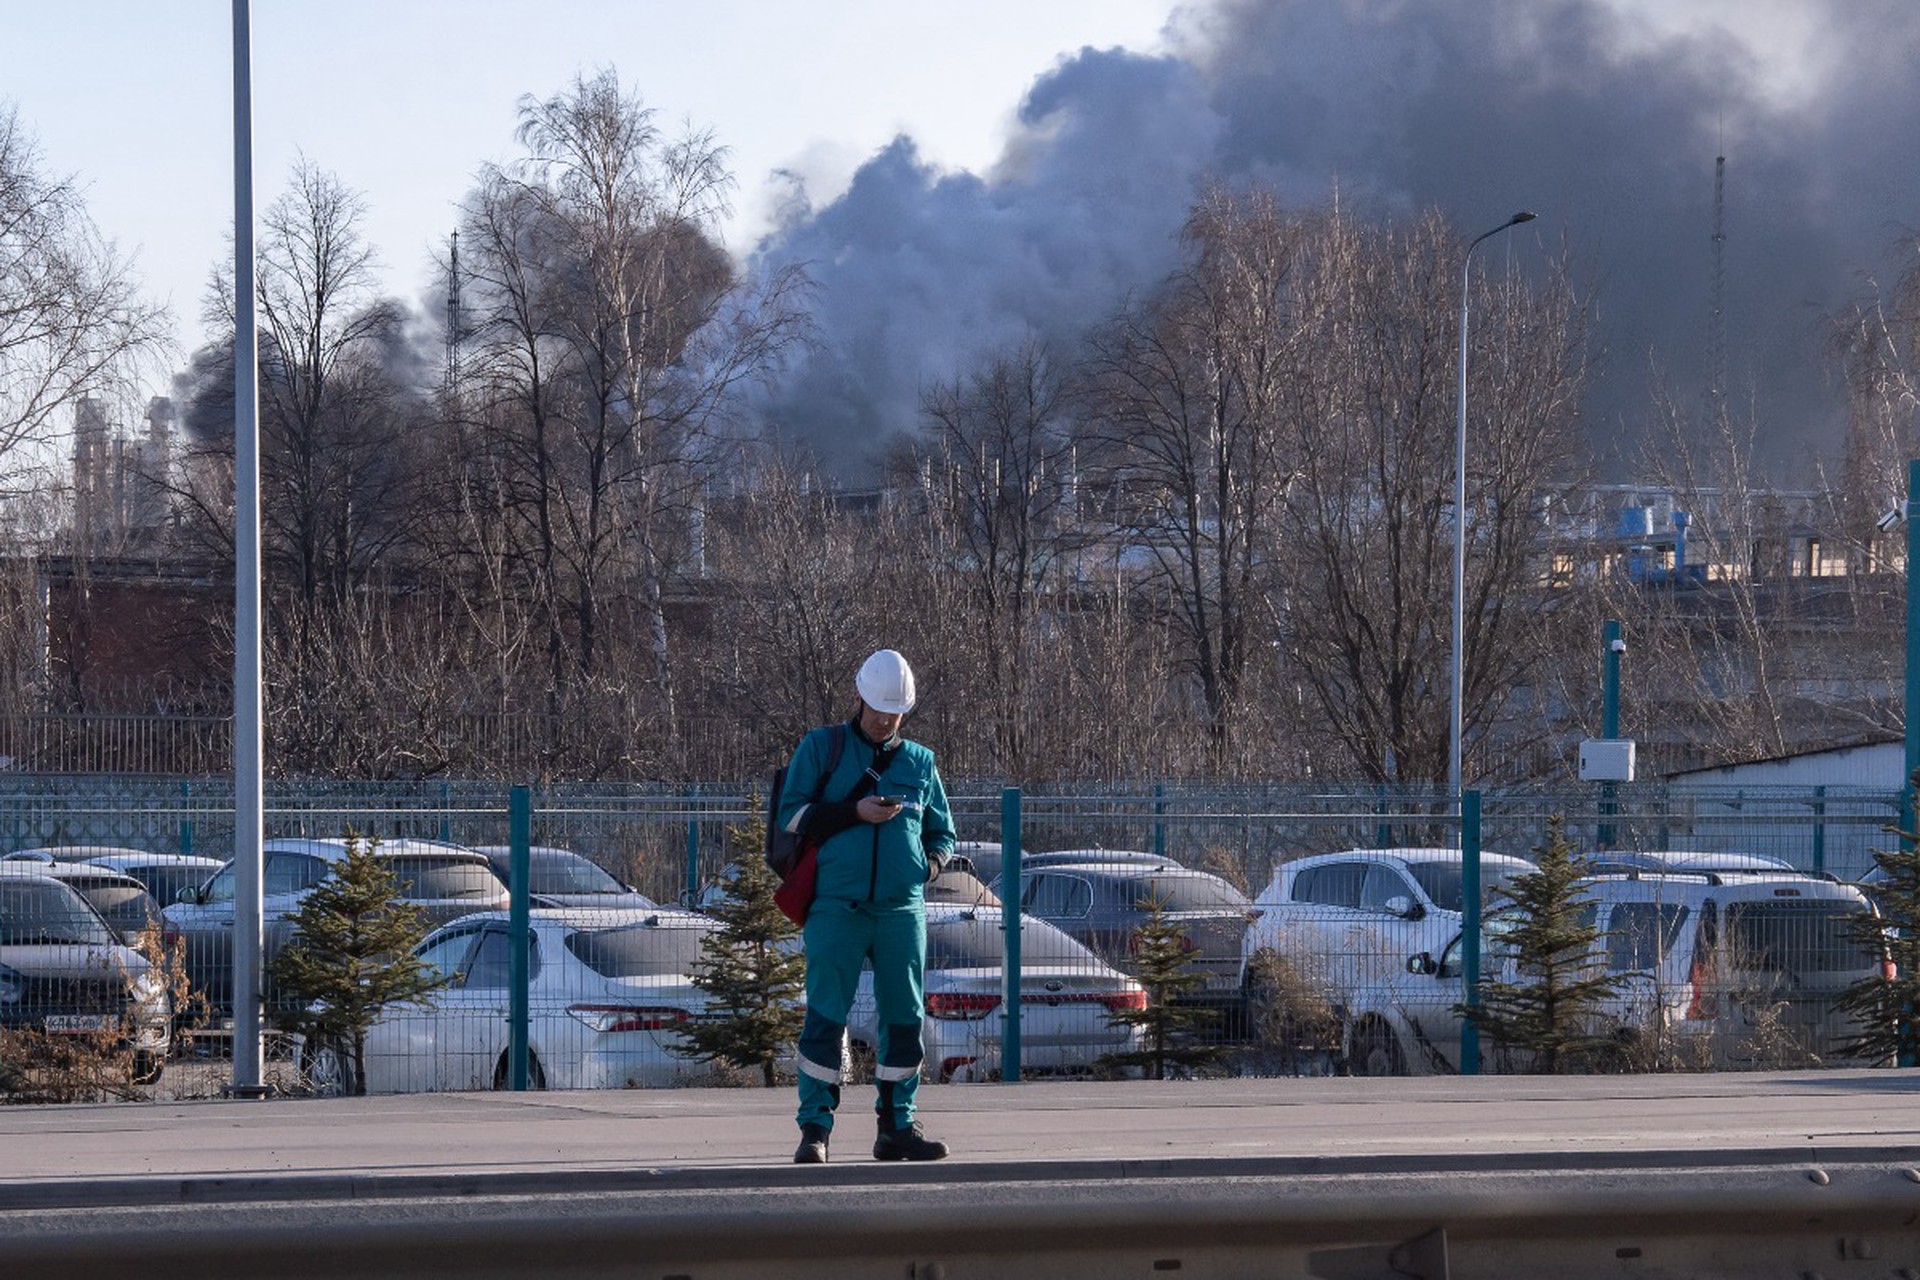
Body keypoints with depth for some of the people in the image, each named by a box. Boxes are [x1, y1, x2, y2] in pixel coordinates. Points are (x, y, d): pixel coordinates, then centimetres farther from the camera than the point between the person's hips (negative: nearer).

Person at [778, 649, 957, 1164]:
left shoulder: (920, 761, 16)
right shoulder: (822, 747, 7)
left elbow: (941, 830, 24)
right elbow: (792, 814, 0)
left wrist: (931, 863, 2)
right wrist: (855, 813, -11)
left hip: (902, 909, 3)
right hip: (837, 906, -3)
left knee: (904, 1017, 4)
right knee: (826, 1016, -8)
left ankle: (897, 1126, 13)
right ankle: (815, 1129, -5)